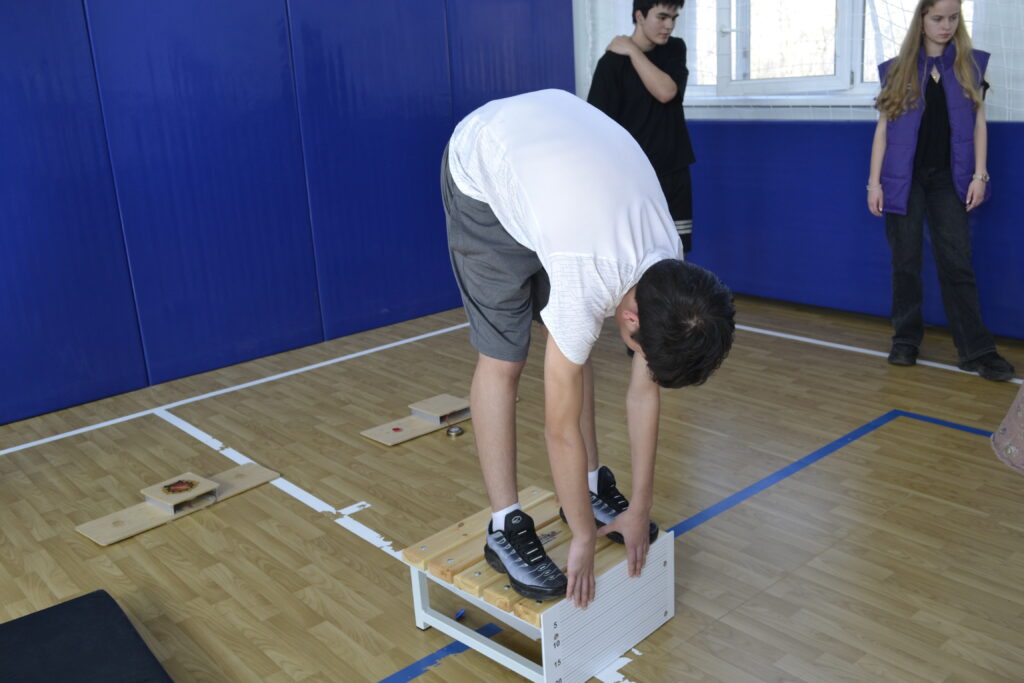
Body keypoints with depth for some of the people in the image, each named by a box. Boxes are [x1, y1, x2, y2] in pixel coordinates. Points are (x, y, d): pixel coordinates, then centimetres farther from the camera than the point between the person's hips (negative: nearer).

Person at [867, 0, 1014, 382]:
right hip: (904, 178, 0)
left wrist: (979, 175, -3)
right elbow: (883, 128, 3)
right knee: (906, 263, 4)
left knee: (957, 264, -3)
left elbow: (978, 123, 6)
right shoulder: (898, 69, 5)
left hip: (948, 178, 1)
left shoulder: (969, 66, 8)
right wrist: (874, 182, -3)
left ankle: (977, 351, -1)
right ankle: (906, 340, 15)